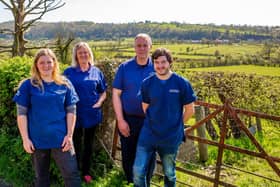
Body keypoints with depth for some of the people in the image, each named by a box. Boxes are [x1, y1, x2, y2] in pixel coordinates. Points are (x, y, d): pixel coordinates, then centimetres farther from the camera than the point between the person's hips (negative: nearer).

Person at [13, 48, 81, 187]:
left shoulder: (65, 84, 2)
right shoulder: (28, 85, -2)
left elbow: (71, 111, 2)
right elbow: (21, 113, -3)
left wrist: (69, 135, -5)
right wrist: (25, 138, -7)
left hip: (61, 138, 1)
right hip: (37, 139, 0)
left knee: (72, 174, 2)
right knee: (41, 175, 17)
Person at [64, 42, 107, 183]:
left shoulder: (96, 72, 4)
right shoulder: (69, 72, -1)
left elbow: (103, 92, 8)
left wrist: (99, 103, -8)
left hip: (92, 114, 2)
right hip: (75, 114, -2)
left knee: (89, 143, 13)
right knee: (76, 143, 7)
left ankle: (86, 172, 29)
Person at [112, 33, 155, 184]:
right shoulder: (124, 67, -3)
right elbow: (116, 94, -2)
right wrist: (120, 120, -7)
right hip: (128, 120, 0)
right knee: (128, 156, 14)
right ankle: (130, 182, 38)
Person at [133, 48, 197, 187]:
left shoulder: (182, 83, -11)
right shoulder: (147, 83, -4)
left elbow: (189, 110, -2)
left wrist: (175, 125, 7)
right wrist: (155, 122, 8)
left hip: (171, 137, -1)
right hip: (148, 135, 2)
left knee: (169, 174, 17)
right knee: (138, 171, 3)